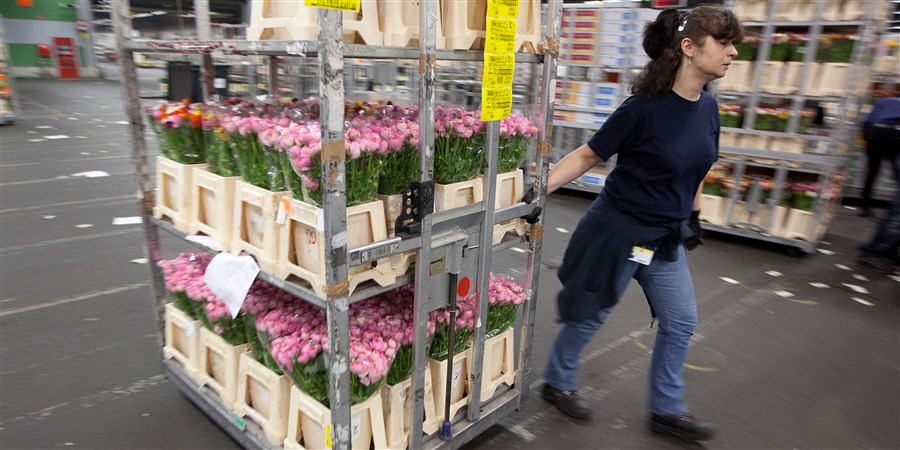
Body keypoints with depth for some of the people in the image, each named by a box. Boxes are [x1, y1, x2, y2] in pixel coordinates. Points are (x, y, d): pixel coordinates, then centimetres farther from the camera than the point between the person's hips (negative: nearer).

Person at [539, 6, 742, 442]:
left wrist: (692, 215, 20)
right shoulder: (645, 107, -20)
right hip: (618, 229, -7)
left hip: (667, 237, 7)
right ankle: (557, 382, 35)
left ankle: (667, 409, 32)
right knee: (589, 313, 10)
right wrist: (537, 188, -22)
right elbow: (587, 156, -15)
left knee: (681, 321, 13)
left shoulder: (708, 109, 1)